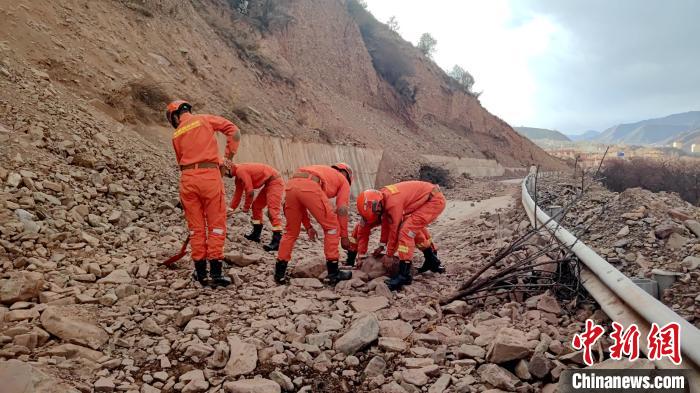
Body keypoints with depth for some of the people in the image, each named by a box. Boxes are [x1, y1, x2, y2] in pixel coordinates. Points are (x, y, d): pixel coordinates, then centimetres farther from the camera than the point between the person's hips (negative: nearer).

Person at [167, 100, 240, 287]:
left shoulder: (176, 135, 15)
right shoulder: (205, 119, 8)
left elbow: (182, 160, 16)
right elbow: (233, 131, -1)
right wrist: (228, 156, 6)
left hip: (188, 178, 3)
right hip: (210, 175, -3)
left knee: (196, 226, 11)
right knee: (216, 225, 1)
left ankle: (200, 271, 16)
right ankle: (216, 272, -2)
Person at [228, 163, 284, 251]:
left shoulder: (240, 171, -18)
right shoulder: (238, 174, 13)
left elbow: (250, 191, -18)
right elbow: (238, 193, 22)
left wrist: (246, 207, -4)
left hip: (275, 182, -11)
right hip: (269, 184, 11)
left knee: (272, 211, -19)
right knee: (256, 206, 17)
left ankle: (277, 241, -25)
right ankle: (256, 234, 25)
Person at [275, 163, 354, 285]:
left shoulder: (319, 171, 42)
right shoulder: (343, 180, 28)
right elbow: (342, 210, 16)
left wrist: (308, 226, 34)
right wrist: (344, 236, 23)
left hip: (291, 185, 6)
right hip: (310, 188, -6)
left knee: (291, 232, 22)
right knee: (332, 227, 12)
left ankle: (280, 273, 23)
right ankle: (333, 273, 14)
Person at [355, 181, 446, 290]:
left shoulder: (393, 203, -27)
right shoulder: (382, 199, 1)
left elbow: (394, 229, -18)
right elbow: (386, 223, 13)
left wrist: (389, 255, -6)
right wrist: (382, 245, 16)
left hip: (434, 200, -10)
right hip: (428, 198, 10)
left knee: (406, 230, -17)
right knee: (415, 227, 27)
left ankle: (404, 275, -15)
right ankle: (433, 262, 44)